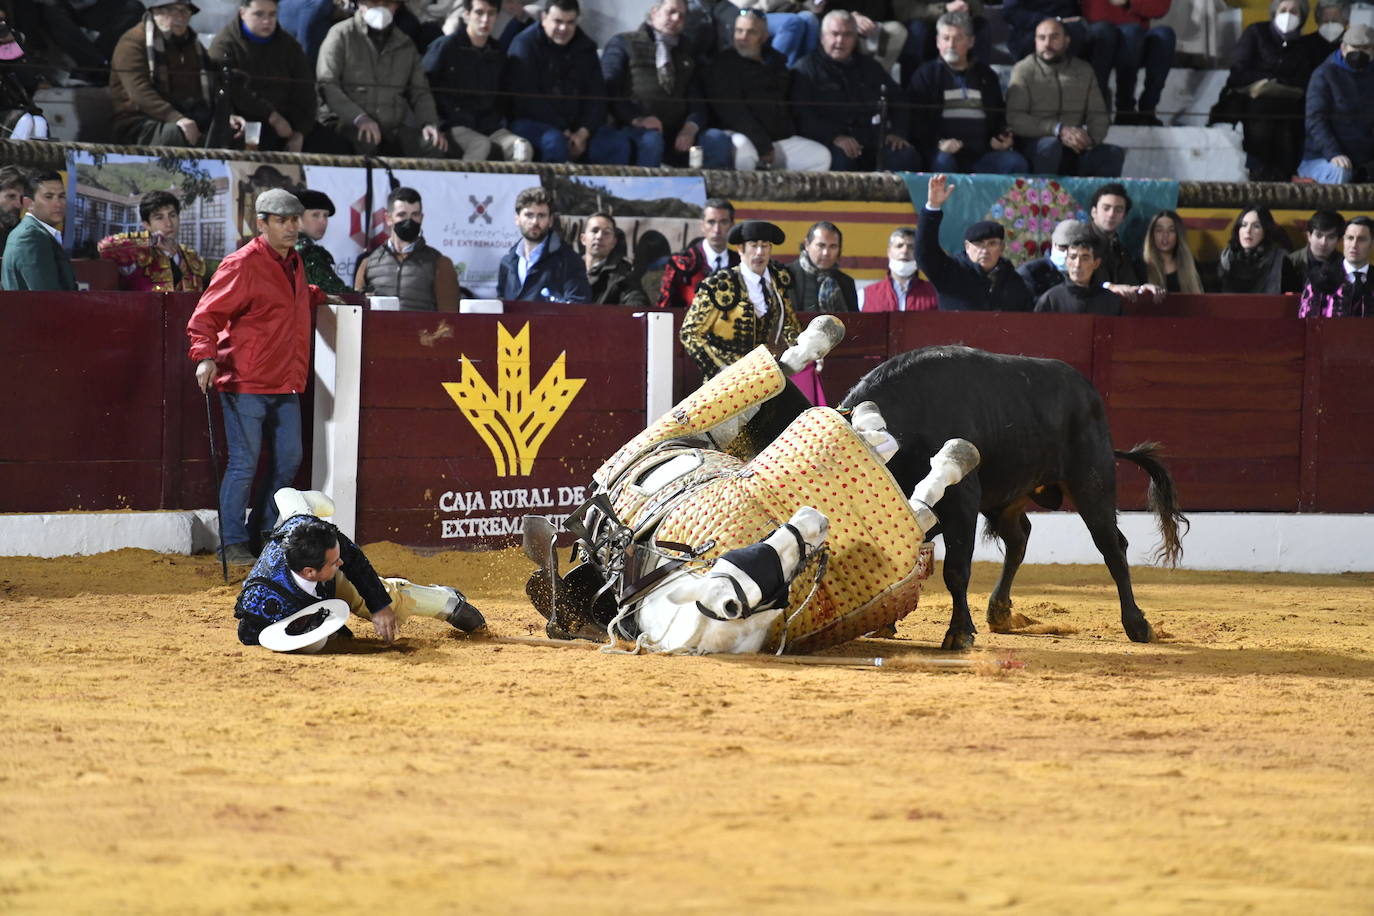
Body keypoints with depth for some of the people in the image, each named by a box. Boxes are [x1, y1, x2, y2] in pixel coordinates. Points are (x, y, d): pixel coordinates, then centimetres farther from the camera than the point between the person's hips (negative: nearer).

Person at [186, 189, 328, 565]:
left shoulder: (294, 263, 14)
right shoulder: (242, 265, -11)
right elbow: (206, 315, -14)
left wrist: (320, 295, 24)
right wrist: (205, 356, -26)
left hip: (285, 385, 8)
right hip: (245, 383, -8)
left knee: (288, 460, 11)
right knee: (244, 463, -5)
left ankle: (262, 531, 24)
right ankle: (233, 544, 2)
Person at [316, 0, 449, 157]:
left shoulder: (405, 45, 18)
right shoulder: (341, 35, 2)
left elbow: (420, 93, 20)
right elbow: (327, 85, -9)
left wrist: (429, 124, -3)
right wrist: (359, 118, -24)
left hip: (392, 128, 4)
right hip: (347, 124, -4)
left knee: (433, 145, -24)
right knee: (365, 140, -39)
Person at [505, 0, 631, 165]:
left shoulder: (585, 48, 12)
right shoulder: (524, 44, -5)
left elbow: (597, 96, 7)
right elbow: (529, 100, -13)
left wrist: (583, 133, -11)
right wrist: (564, 133, -17)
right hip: (532, 122, -5)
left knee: (618, 143, -18)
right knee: (555, 142, -38)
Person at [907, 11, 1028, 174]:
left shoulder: (986, 76, 23)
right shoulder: (926, 75, 12)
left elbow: (1001, 117, 31)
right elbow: (916, 119, 3)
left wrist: (1003, 139, 8)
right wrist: (937, 143, -15)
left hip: (982, 154, 3)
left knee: (1017, 163, -24)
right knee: (943, 162, -38)